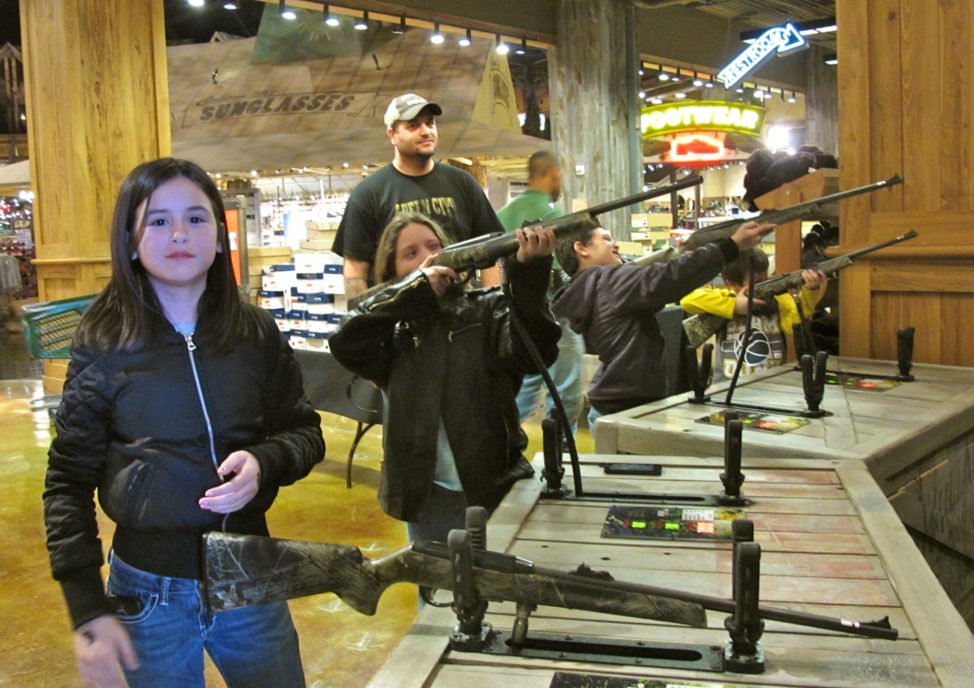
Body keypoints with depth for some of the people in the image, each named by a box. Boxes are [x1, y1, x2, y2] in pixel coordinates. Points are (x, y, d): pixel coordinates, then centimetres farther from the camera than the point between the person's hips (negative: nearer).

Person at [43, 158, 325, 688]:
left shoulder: (257, 334, -4)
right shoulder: (103, 345, -7)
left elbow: (306, 433, 5)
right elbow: (68, 483, -4)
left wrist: (265, 462, -18)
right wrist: (88, 612, -9)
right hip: (149, 593, -1)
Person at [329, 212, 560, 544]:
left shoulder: (487, 310, 0)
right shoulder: (393, 327, 5)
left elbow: (533, 353, -17)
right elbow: (345, 343, -14)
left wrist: (529, 273, -32)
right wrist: (414, 288, -17)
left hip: (495, 490, -1)